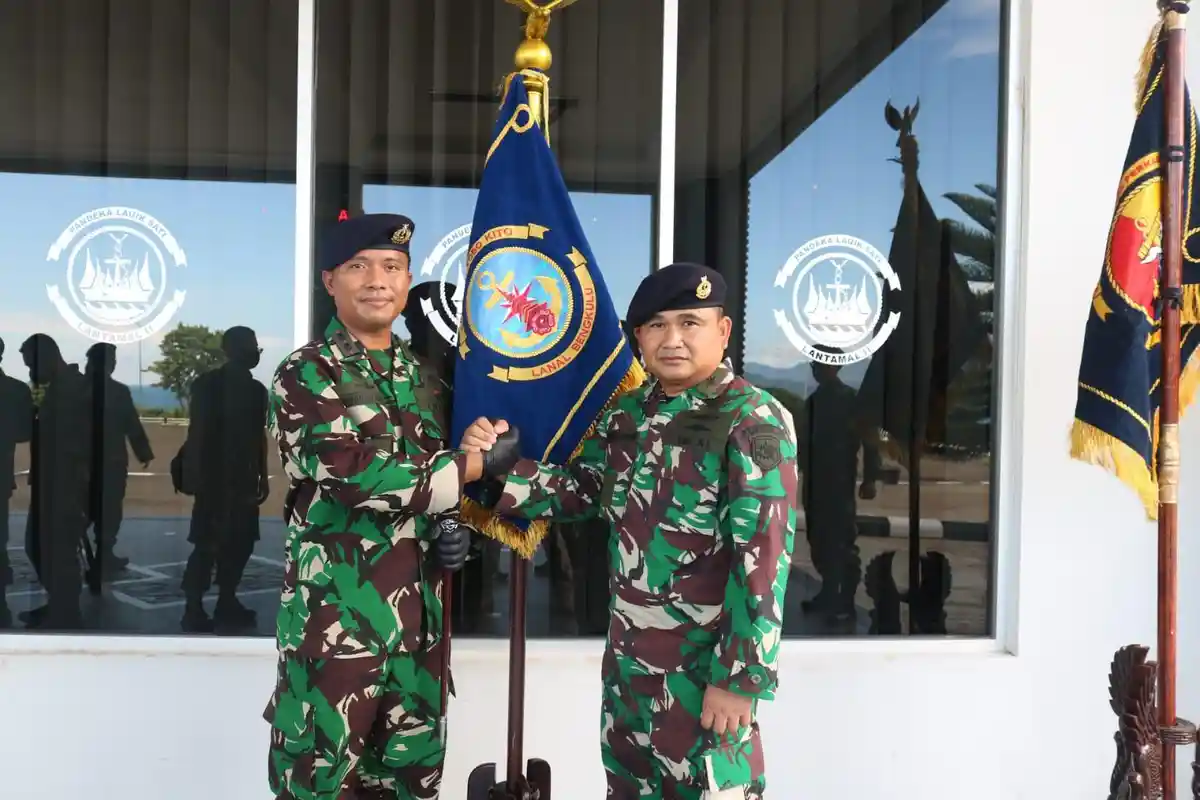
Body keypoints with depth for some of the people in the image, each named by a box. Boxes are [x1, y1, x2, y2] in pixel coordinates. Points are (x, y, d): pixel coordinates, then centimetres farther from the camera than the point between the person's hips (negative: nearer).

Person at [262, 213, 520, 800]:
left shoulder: (423, 375, 11)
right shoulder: (304, 376, -8)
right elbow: (360, 477, -22)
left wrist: (446, 527, -4)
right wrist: (478, 465, -14)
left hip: (420, 615, 6)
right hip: (334, 613, -5)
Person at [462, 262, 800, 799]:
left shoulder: (754, 422, -16)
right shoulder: (627, 412, 5)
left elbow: (764, 556, -19)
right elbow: (578, 490, 11)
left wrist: (741, 675, -20)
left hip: (703, 663, -7)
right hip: (627, 655, 7)